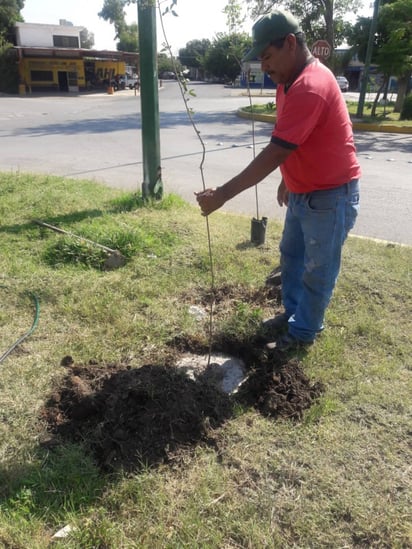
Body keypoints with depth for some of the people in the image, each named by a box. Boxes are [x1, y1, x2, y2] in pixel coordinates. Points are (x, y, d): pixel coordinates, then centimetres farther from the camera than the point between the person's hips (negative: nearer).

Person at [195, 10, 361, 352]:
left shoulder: (310, 86, -27)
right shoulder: (290, 81, 6)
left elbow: (274, 154, -32)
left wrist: (223, 194, -31)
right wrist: (287, 181, 22)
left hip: (330, 197, -10)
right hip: (302, 193, 10)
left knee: (318, 271, 6)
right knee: (291, 256, 20)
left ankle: (304, 332, 24)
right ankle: (292, 314, 39)